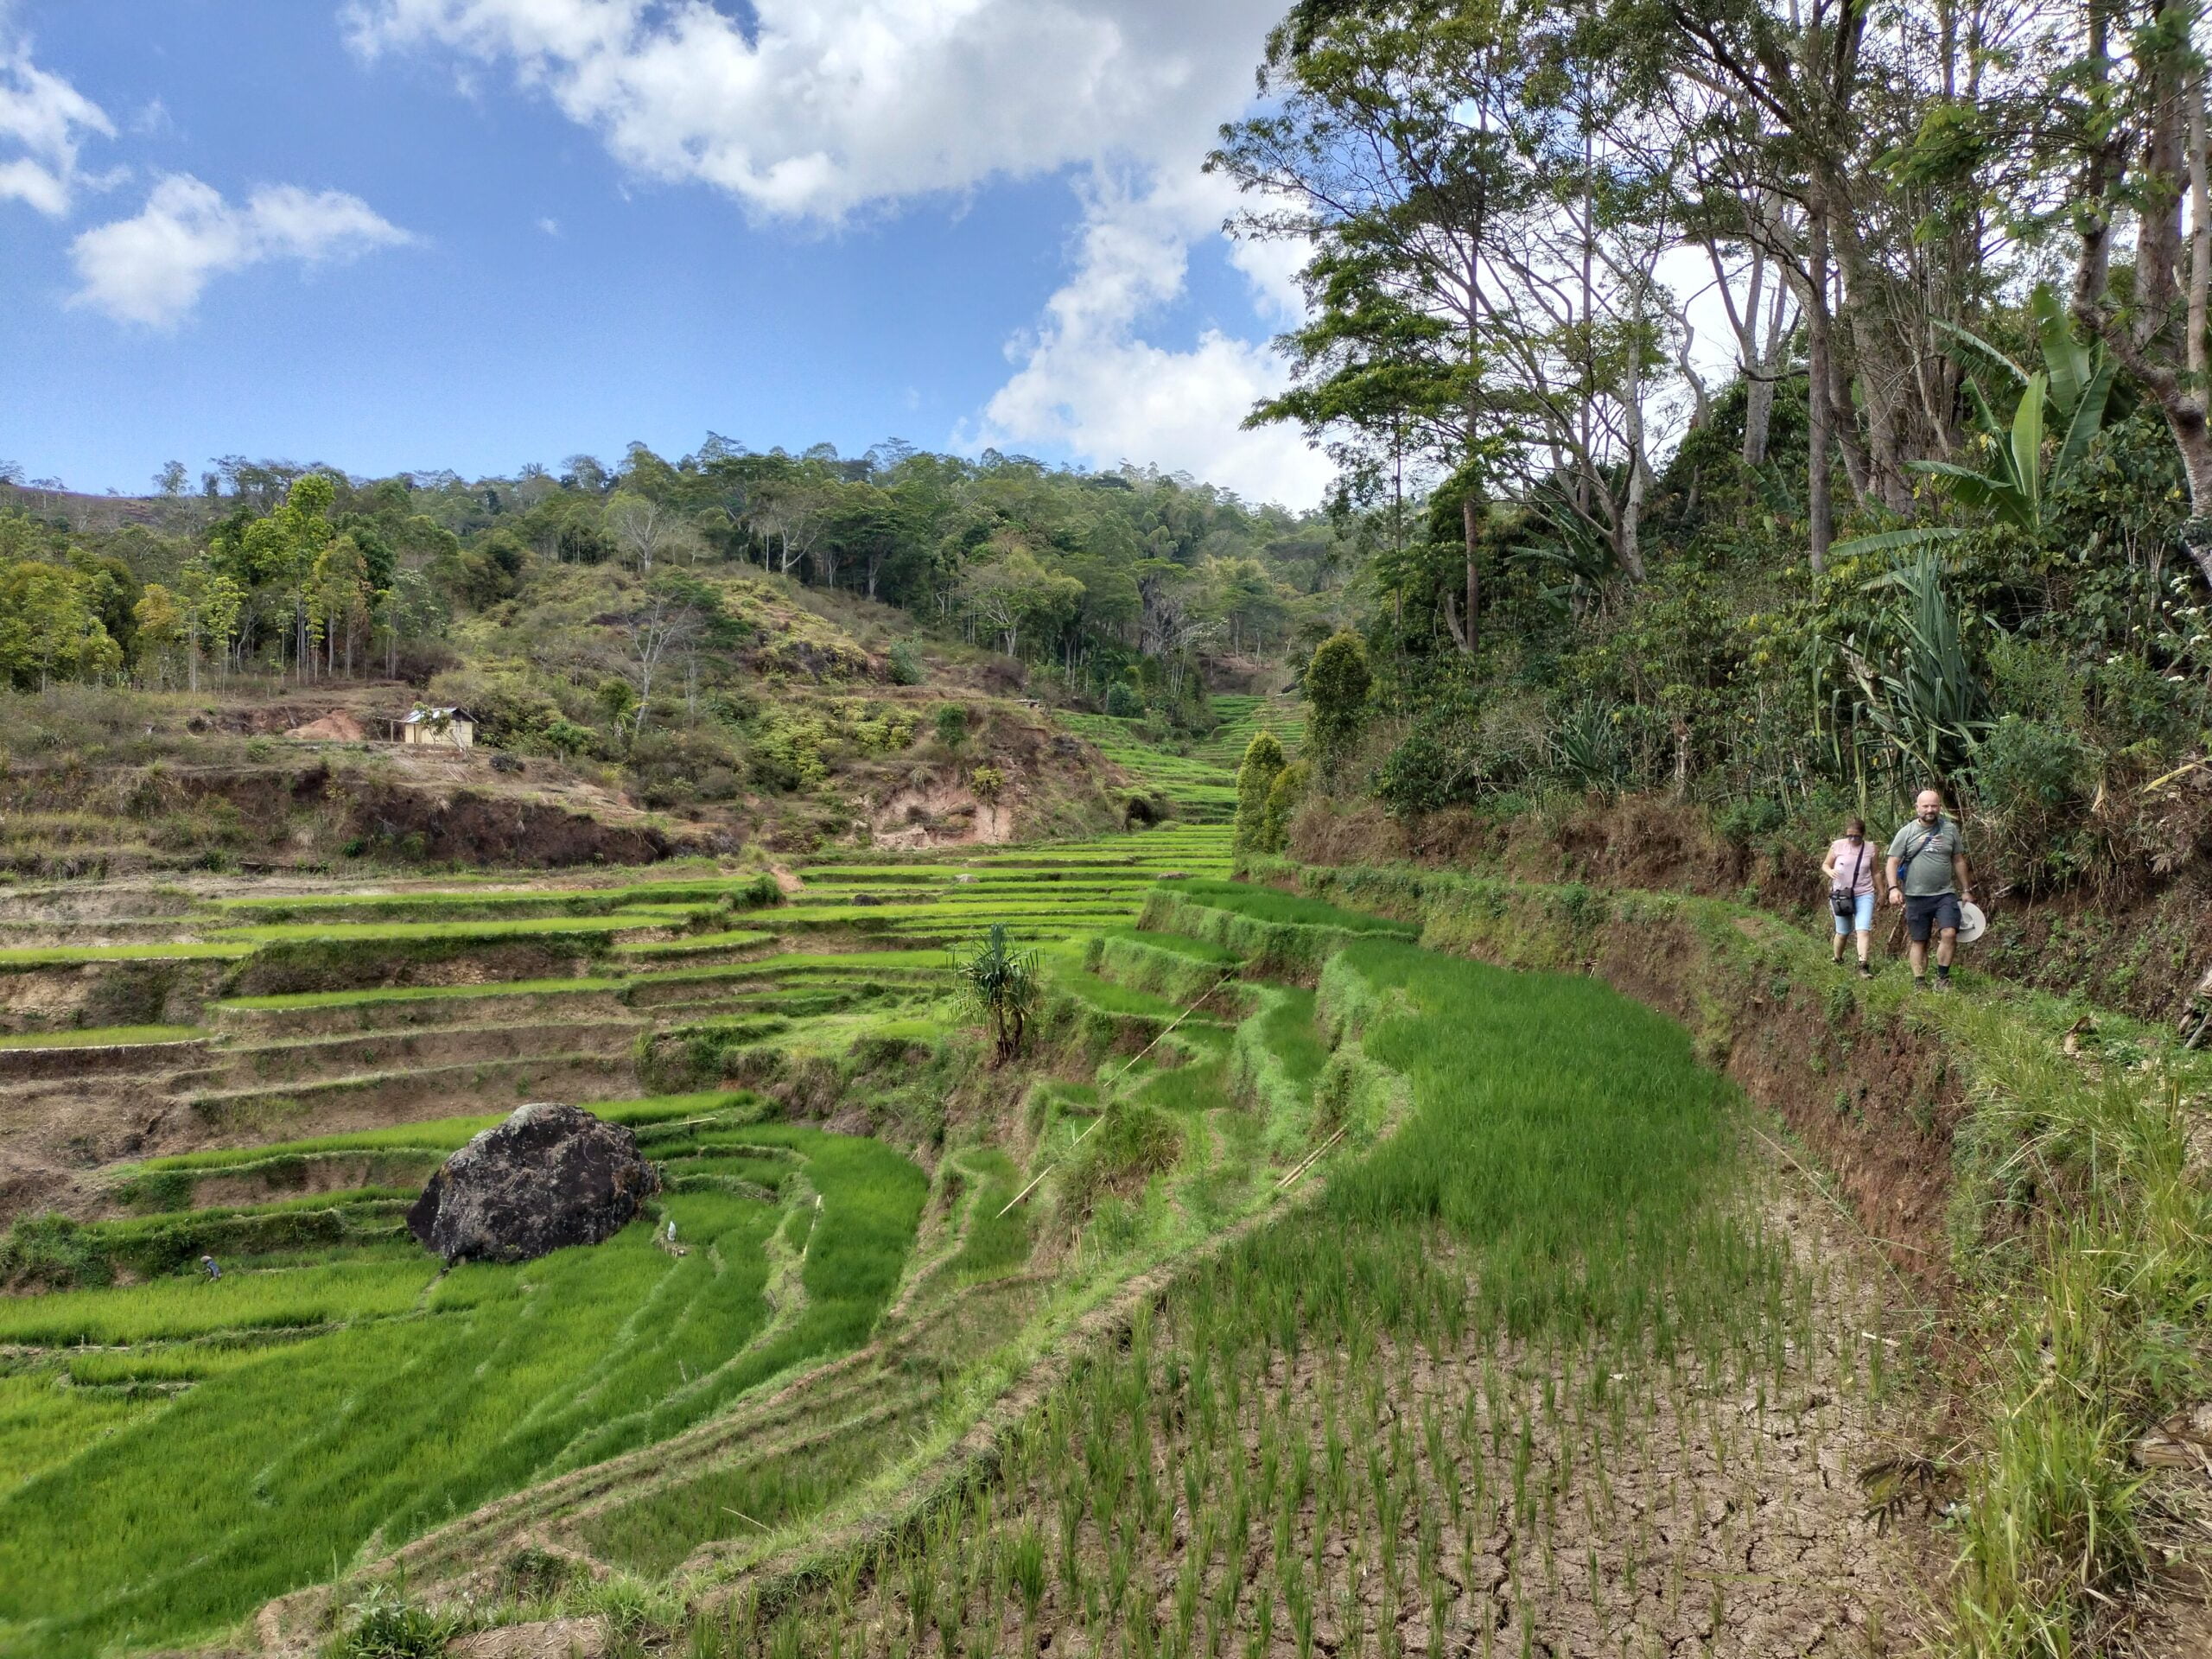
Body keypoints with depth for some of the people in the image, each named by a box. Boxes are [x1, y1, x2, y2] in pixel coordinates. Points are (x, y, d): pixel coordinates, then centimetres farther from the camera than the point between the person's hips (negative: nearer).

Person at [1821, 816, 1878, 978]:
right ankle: (1837, 960, 34)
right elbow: (1825, 865, 5)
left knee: (1863, 930, -15)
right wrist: (1830, 871, -18)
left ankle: (1863, 966, -20)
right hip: (1841, 894, 0)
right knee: (1842, 932, 12)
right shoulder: (1837, 846, -5)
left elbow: (1875, 873, 11)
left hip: (1864, 895, 0)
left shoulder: (1870, 849, -1)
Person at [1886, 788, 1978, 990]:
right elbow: (1893, 862, -1)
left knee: (1949, 934, -16)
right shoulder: (1906, 833, 0)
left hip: (1945, 894, 1)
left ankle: (1942, 977, -2)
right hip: (1916, 897, -1)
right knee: (1918, 941, 5)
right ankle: (1919, 983, 12)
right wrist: (1893, 888, -14)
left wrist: (1966, 890, 13)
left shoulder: (1950, 829, 6)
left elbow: (1958, 861, 12)